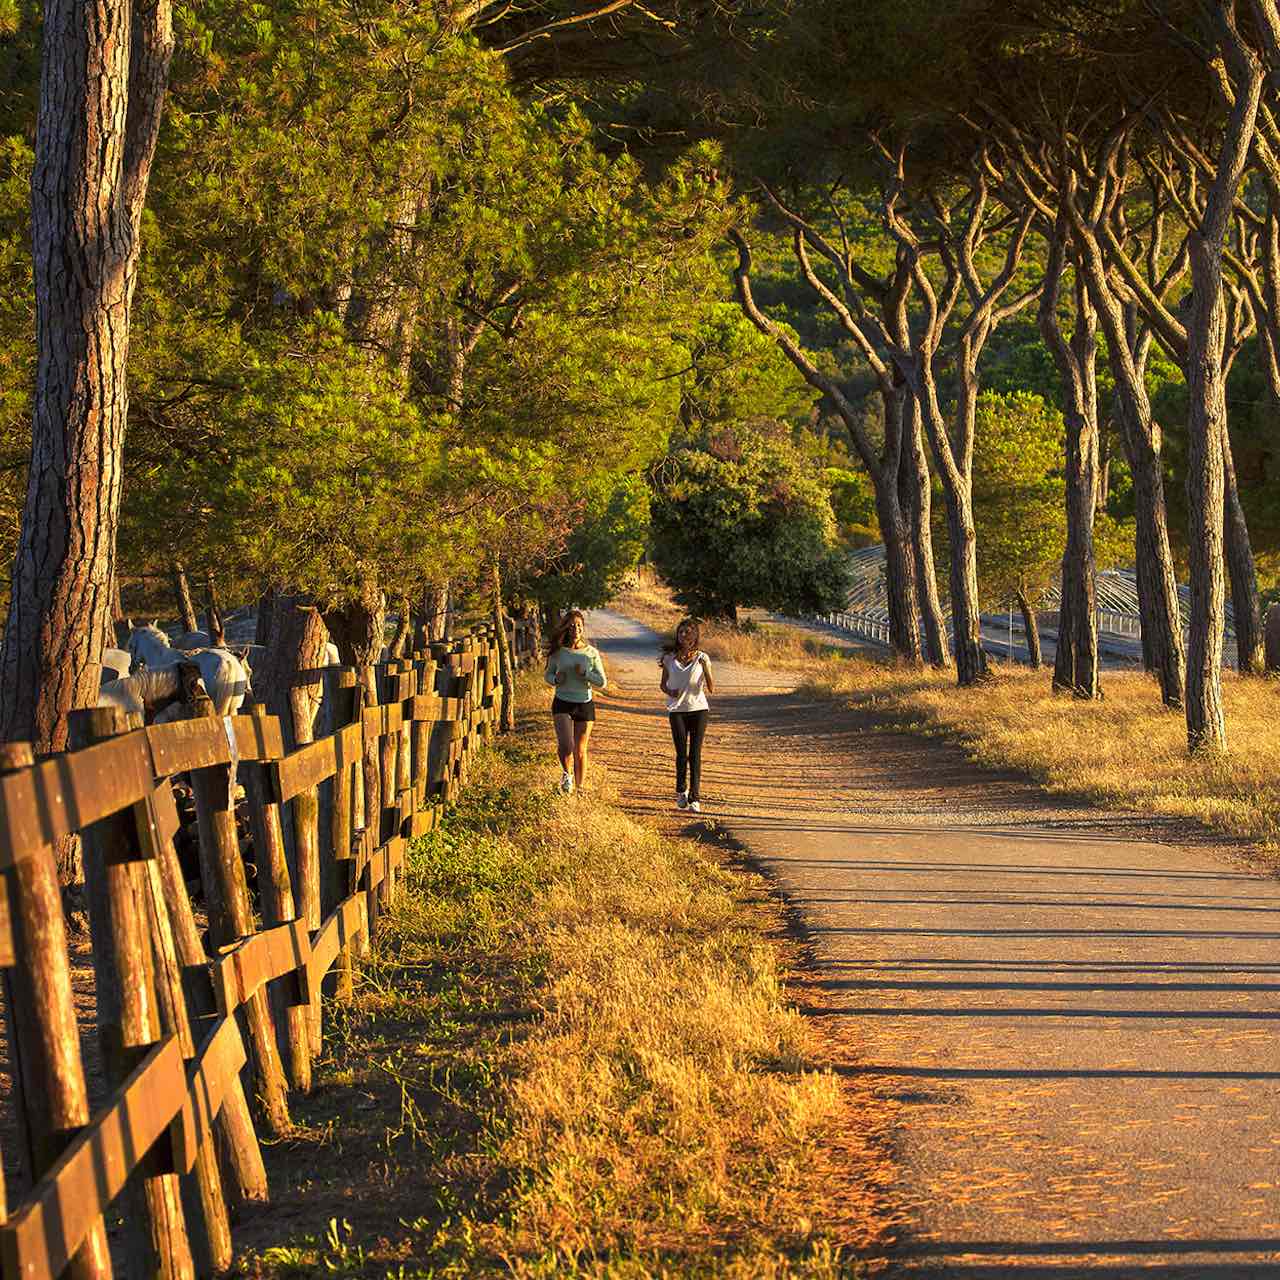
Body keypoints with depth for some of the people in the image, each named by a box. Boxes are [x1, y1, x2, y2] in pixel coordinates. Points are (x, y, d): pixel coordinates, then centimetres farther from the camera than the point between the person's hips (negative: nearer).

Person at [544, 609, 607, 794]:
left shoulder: (591, 652, -2)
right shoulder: (558, 651, -2)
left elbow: (602, 682, -1)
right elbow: (548, 674, 11)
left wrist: (585, 673, -17)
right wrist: (556, 679, -12)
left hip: (585, 705, 1)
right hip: (562, 704, -1)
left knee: (580, 751, 8)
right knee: (566, 746, -22)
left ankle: (579, 788, 24)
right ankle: (566, 773, 6)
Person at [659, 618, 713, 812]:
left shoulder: (702, 658, 0)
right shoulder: (669, 658, 4)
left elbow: (712, 689, -2)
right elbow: (663, 684, 14)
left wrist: (705, 669, -21)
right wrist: (670, 691, -8)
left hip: (698, 709, -1)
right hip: (677, 710, 1)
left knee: (695, 754, -5)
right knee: (682, 754, -1)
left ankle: (695, 798, -3)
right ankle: (681, 792, 22)